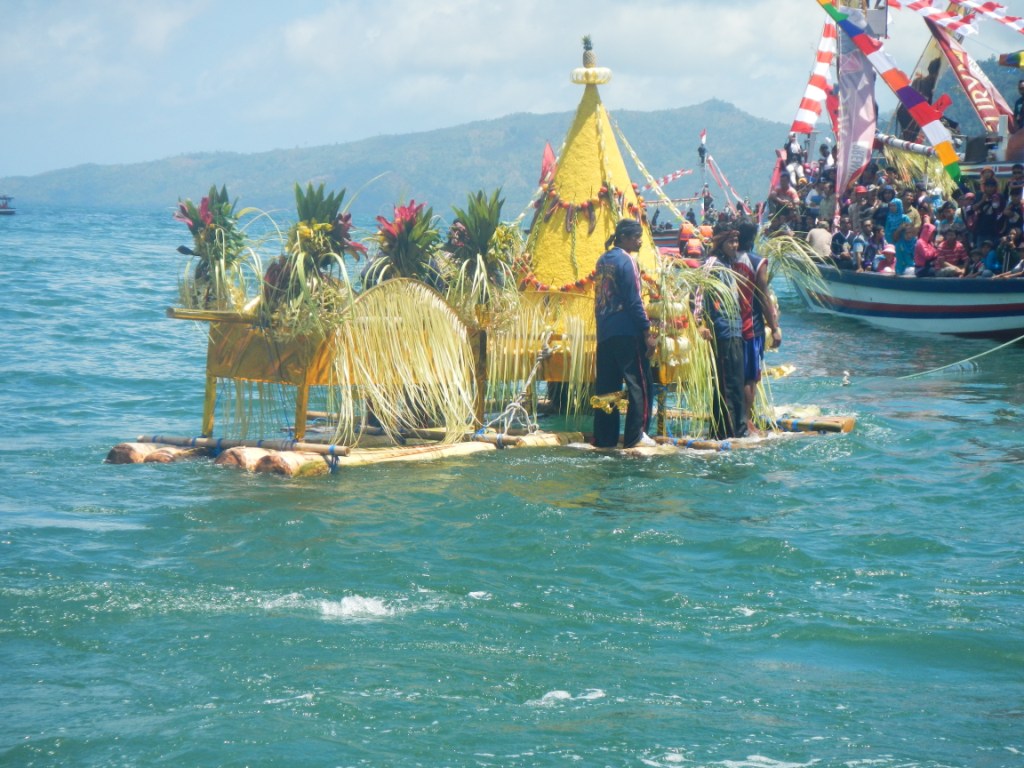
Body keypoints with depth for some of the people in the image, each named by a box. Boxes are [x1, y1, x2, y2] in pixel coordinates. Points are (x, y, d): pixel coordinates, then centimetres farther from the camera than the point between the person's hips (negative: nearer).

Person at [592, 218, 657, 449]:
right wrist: (647, 332, -12)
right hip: (627, 333, -8)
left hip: (604, 333, 8)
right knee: (639, 383, -3)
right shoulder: (626, 261, -10)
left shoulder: (603, 260, 14)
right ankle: (635, 436, -5)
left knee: (606, 385, 8)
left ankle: (604, 437, 7)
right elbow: (634, 300, -13)